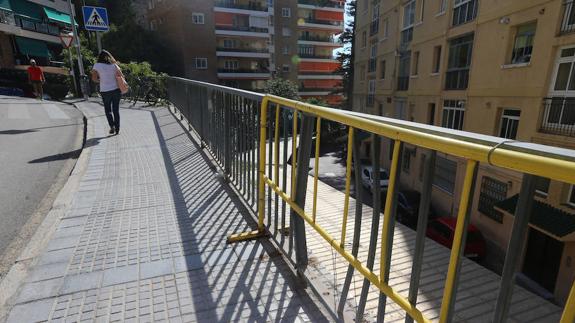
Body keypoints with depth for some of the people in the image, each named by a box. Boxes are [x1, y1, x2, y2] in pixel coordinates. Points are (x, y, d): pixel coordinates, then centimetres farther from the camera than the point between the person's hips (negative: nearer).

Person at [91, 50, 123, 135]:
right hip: (116, 89, 1)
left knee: (108, 109, 15)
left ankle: (112, 126, -2)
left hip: (105, 91, -1)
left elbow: (94, 78, -7)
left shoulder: (97, 65, -1)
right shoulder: (114, 65, 3)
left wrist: (100, 81, 11)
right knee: (116, 110, 10)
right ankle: (117, 129, 10)